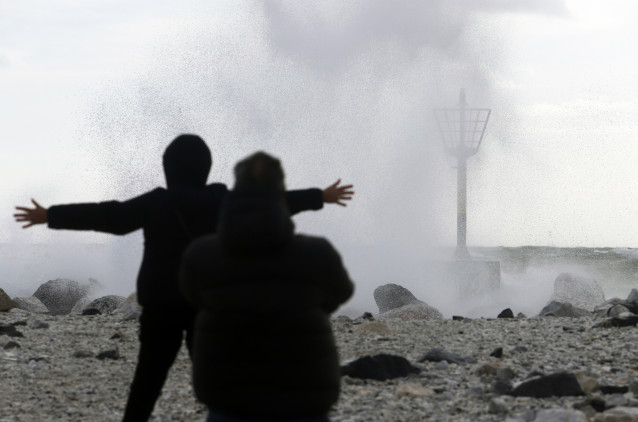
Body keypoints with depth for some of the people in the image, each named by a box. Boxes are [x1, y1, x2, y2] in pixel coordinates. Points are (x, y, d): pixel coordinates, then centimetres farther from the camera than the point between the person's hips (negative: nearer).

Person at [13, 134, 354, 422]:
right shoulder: (227, 202, -2)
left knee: (147, 380, 7)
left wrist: (50, 216, -2)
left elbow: (105, 216, -8)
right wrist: (321, 197, 19)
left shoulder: (156, 203, -8)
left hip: (162, 305, -1)